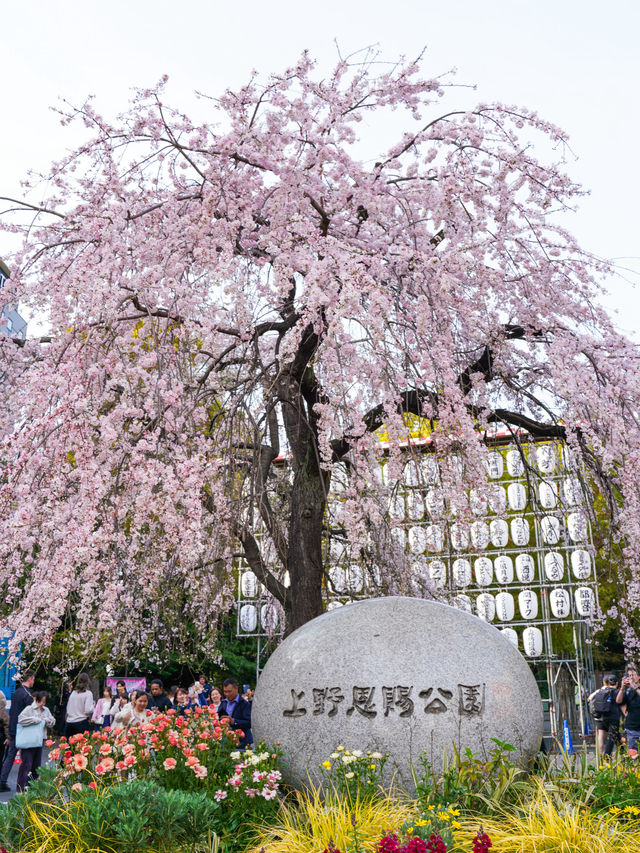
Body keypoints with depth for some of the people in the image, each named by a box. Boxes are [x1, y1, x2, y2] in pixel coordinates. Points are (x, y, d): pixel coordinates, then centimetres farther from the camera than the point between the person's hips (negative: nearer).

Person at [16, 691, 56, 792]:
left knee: (37, 764, 12)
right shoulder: (30, 709, -8)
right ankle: (21, 788, 0)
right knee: (26, 764, -6)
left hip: (39, 741, 7)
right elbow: (21, 719, -21)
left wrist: (46, 720, -8)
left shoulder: (46, 710, 11)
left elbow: (52, 722, 14)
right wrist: (36, 720, -18)